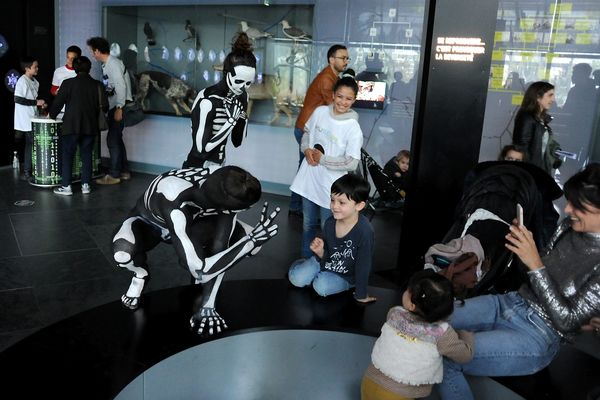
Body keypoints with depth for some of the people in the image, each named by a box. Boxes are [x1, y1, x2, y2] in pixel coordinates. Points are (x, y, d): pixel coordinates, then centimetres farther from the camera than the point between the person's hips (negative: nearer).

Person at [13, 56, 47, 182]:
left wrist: (41, 104, 4)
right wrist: (36, 102, -18)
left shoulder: (35, 82, 12)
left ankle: (29, 170, 20)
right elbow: (18, 99, -20)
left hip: (33, 118, 8)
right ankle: (26, 173, 2)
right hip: (25, 119, -8)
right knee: (31, 144, -6)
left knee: (30, 144, 12)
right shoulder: (22, 81, -14)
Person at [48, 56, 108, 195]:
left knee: (67, 155, 6)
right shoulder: (97, 85, 1)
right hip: (90, 126, 3)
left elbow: (58, 103, -2)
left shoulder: (68, 83, -5)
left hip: (71, 126, -2)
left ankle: (66, 187, 5)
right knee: (86, 155, 12)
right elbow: (104, 105, -1)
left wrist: (51, 115, 15)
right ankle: (86, 185, 13)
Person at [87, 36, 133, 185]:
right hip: (114, 106, 10)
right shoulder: (106, 65, 14)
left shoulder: (113, 63, -14)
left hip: (119, 106, -10)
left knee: (112, 139, -6)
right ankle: (124, 171, 22)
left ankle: (114, 175, 0)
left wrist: (119, 108, -22)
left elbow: (121, 86, -21)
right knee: (117, 139, 14)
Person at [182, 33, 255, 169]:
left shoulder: (241, 96, -3)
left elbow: (237, 142, 5)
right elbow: (201, 149, -25)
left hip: (219, 167, 7)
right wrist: (231, 120, -27)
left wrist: (242, 116, -11)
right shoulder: (207, 101, -23)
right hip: (197, 169, -7)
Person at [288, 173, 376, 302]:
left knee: (321, 287, -26)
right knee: (296, 278, -9)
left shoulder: (364, 231, -32)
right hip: (326, 261, 4)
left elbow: (364, 266, -23)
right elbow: (326, 256, -1)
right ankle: (297, 265, 23)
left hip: (347, 275, -4)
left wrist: (361, 295, -15)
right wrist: (320, 252, -25)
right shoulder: (330, 223, -15)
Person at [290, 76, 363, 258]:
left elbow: (351, 163, -19)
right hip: (309, 180, 5)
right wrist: (306, 149, -6)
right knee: (307, 224, 20)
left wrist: (323, 159, -17)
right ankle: (306, 259, 39)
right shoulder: (320, 111, -3)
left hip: (330, 186, -4)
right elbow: (307, 132, 13)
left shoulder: (353, 128, -16)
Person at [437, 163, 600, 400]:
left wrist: (535, 264, -22)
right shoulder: (569, 226, 2)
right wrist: (526, 245, -6)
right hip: (509, 303, 7)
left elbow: (567, 320, -18)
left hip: (538, 336, -7)